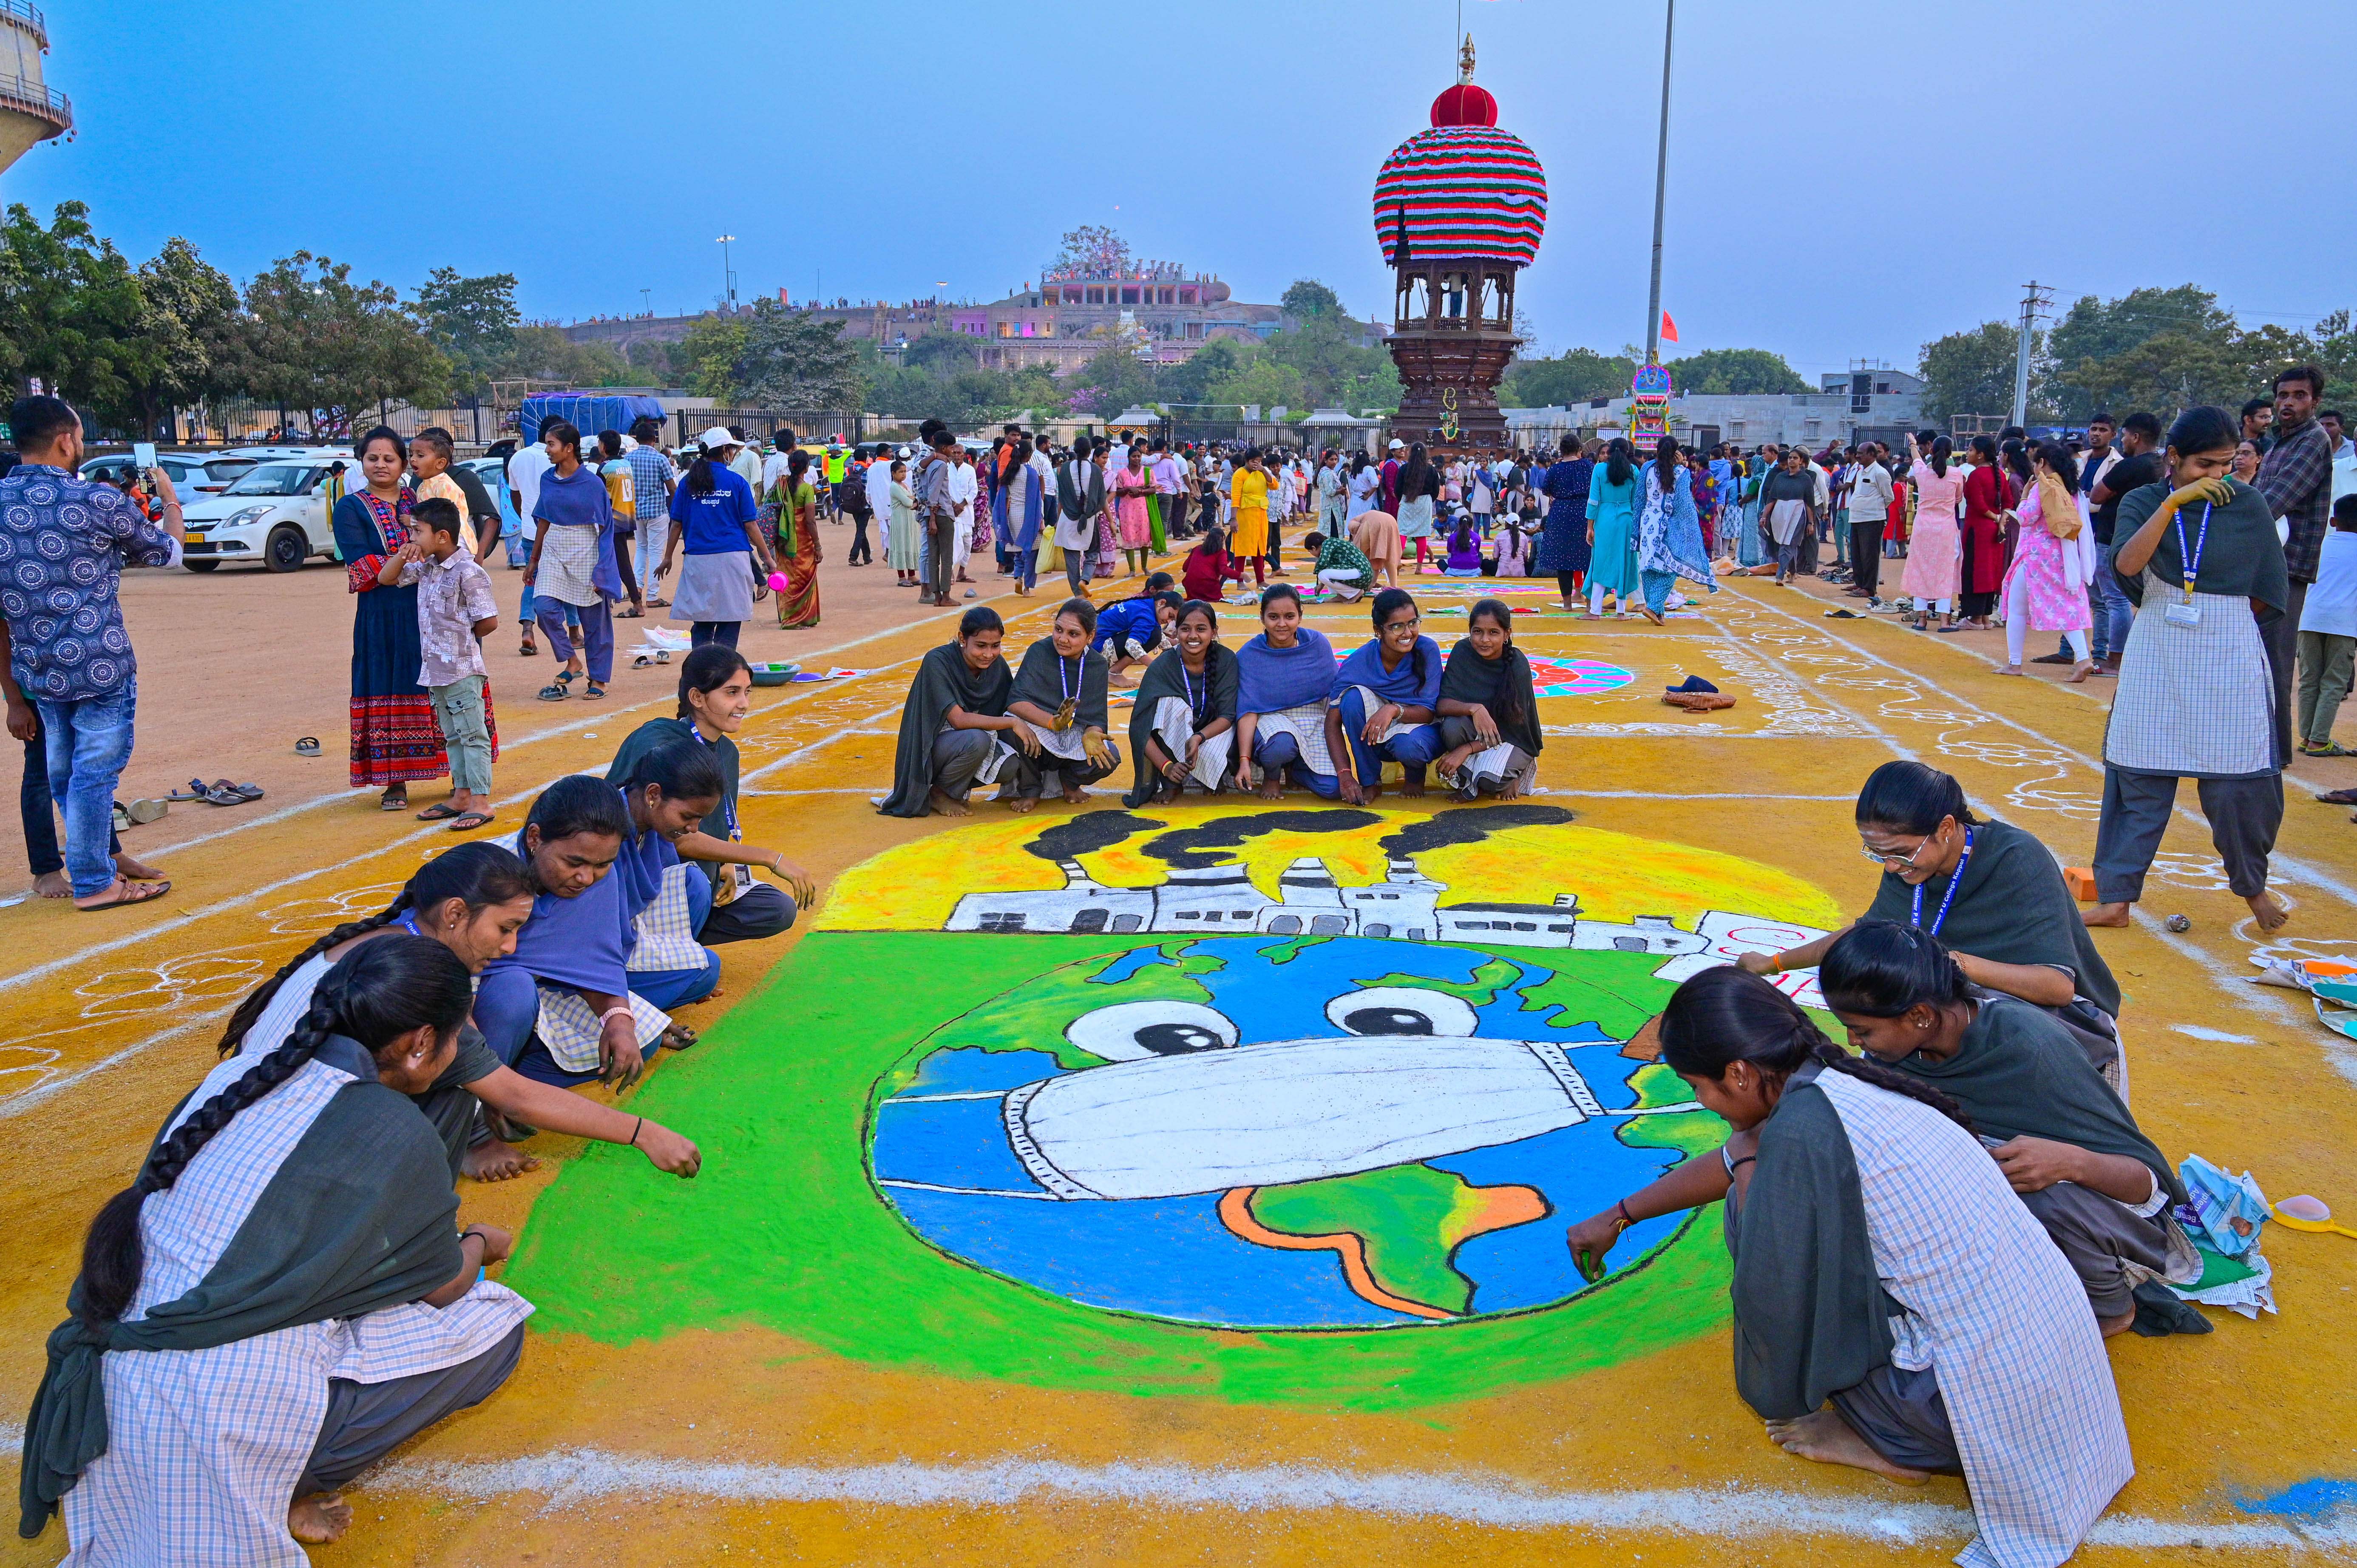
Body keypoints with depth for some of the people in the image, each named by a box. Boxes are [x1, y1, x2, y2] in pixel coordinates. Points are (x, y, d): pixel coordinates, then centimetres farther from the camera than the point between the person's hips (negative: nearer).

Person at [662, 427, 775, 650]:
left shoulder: (688, 482, 7)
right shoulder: (736, 481, 0)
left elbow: (677, 524, 8)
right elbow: (750, 525, -2)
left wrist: (668, 557, 17)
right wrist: (767, 558, 5)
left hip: (698, 560, 3)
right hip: (732, 557, -3)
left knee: (701, 624, 9)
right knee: (730, 623, 1)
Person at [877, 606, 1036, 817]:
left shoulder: (997, 665, -3)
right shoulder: (938, 661, -21)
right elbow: (958, 720, -27)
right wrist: (1013, 723, -31)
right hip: (931, 748, -6)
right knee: (977, 740, -35)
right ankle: (938, 793, -8)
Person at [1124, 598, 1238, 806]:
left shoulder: (1226, 660, -16)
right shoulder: (1161, 667, -20)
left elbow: (1228, 715, -17)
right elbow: (1139, 727, -24)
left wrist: (1198, 738, -37)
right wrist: (1166, 765, -37)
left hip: (1211, 734, 1)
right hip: (1170, 742, -1)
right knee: (1171, 702, -31)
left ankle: (1213, 778, 1)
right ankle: (1171, 785, -19)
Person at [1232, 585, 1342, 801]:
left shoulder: (1318, 644, -6)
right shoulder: (1248, 655, -11)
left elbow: (1335, 695, -2)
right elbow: (1248, 710, -13)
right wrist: (1244, 761, -25)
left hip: (1314, 718, 2)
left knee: (1333, 788, -20)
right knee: (1280, 745, -40)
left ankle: (1290, 767, 14)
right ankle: (1271, 774, -1)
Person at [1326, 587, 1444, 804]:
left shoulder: (1427, 651, -20)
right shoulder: (1358, 663, -19)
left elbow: (1429, 712, -17)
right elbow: (1333, 722, -19)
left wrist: (1394, 709, -39)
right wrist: (1345, 776, -31)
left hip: (1420, 729, -1)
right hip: (1377, 739, 2)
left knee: (1408, 745, -37)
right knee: (1354, 696, -28)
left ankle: (1416, 775, 3)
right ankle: (1370, 782, -13)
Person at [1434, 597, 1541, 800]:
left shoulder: (1517, 665, -20)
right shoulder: (1463, 652, -14)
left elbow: (1507, 728, -18)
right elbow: (1442, 704, -20)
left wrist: (1465, 750, -27)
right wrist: (1474, 709, -40)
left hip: (1513, 738, -3)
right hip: (1473, 730, 3)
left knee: (1489, 778, -33)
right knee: (1451, 726, -31)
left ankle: (1509, 775, 4)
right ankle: (1466, 781, -5)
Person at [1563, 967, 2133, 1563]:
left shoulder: (1799, 1129, -22)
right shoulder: (1843, 1083, 6)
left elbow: (1767, 1300, -16)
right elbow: (1734, 1161, 23)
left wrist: (1748, 1173, 0)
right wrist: (1617, 1218, 36)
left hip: (1984, 1395, -8)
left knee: (1757, 1205, -3)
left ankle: (1889, 1442, 8)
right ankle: (1902, 1430, 16)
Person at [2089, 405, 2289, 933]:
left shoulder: (2249, 504, 0)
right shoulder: (2144, 502, 1)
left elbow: (2268, 594, 4)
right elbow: (2127, 564, -19)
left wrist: (2215, 613, 3)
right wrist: (2173, 502, -23)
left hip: (2229, 659, -1)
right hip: (2156, 661, 1)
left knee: (2238, 780, 0)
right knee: (2140, 775, 3)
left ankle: (2252, 885, 24)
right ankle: (2116, 898, 9)